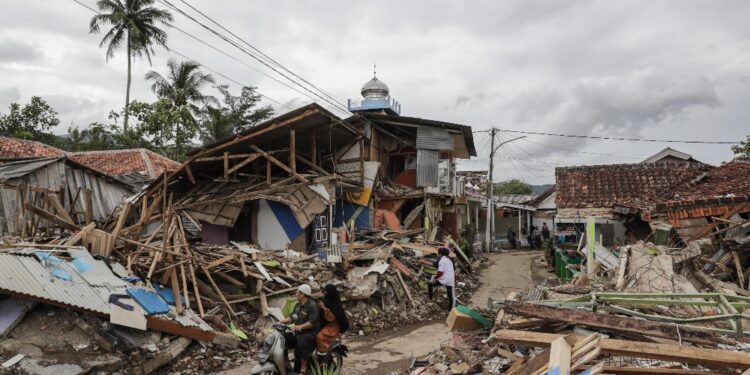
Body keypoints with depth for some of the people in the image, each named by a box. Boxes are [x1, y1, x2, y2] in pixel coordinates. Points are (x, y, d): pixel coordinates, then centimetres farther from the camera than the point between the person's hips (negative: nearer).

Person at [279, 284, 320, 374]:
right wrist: (281, 322, 3)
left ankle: (303, 367, -20)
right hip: (299, 332, 9)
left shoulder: (312, 306, -14)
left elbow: (312, 322, -24)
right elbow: (292, 318, 17)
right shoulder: (298, 305, 14)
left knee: (301, 343, -35)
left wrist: (300, 326, -36)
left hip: (310, 333, -9)